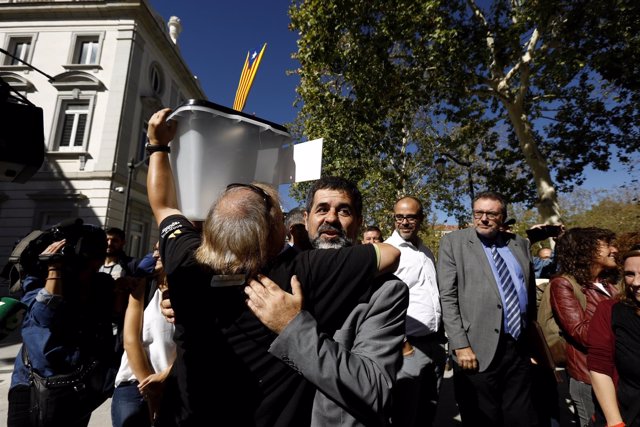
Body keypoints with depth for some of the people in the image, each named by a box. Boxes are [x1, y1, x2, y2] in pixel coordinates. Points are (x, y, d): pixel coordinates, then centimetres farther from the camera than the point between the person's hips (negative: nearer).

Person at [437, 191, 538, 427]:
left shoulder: (520, 244, 10)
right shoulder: (453, 242, -4)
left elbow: (531, 293, 17)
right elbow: (447, 298, -9)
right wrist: (460, 345, -15)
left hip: (520, 348, 5)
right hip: (478, 351, -4)